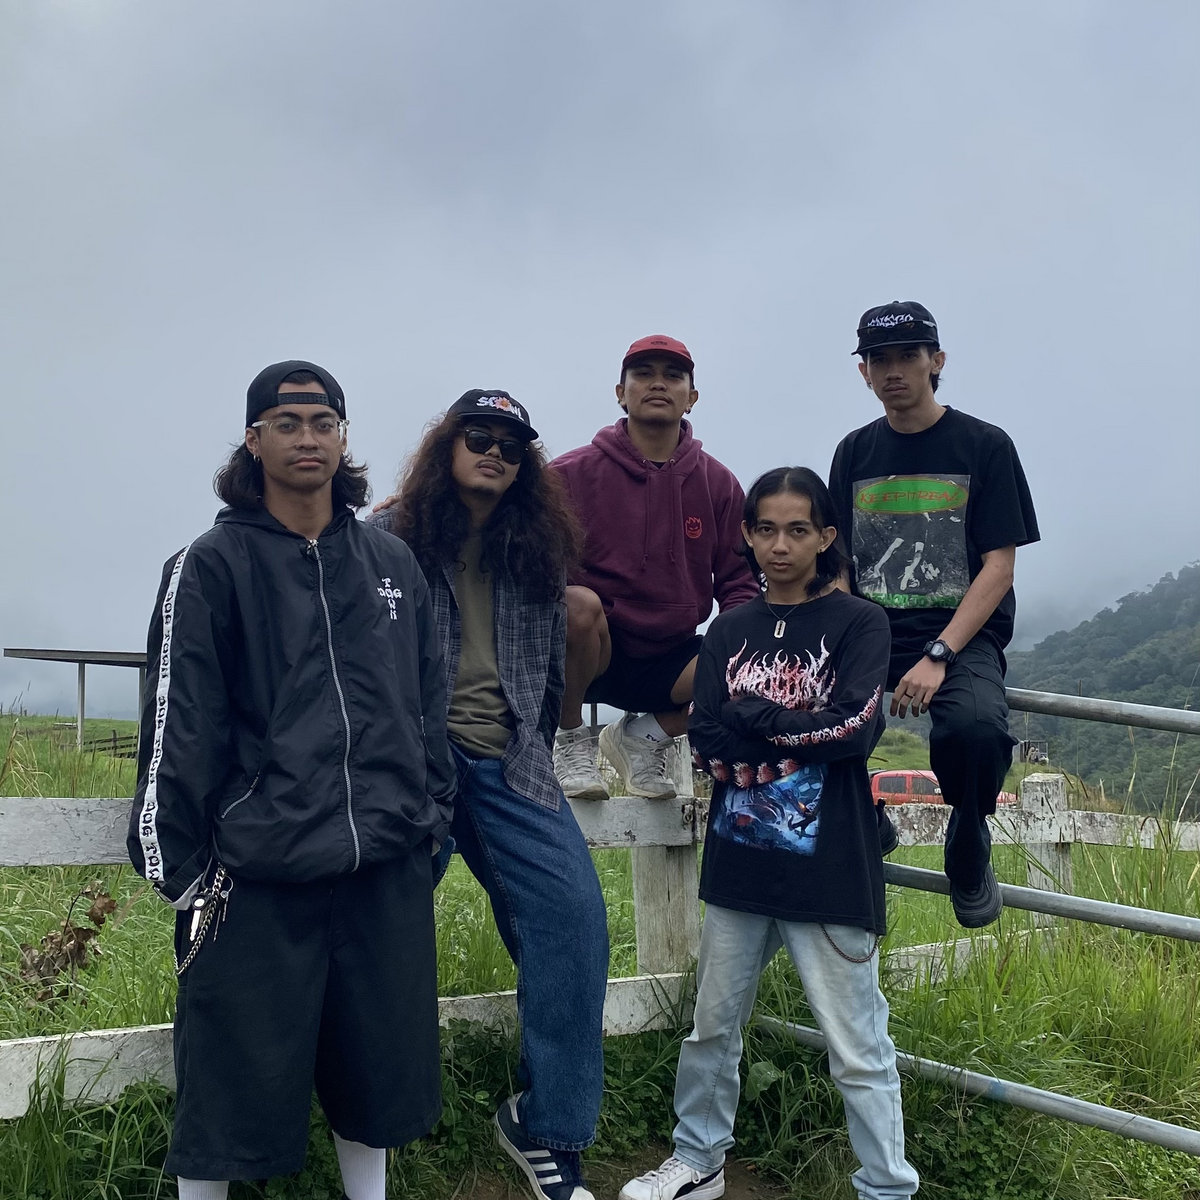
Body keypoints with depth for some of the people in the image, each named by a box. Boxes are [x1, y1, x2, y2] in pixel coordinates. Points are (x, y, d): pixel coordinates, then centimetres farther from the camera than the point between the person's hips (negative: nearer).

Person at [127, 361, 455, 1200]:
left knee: (380, 1069, 16)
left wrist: (434, 817, 13)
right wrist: (177, 864, -7)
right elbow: (178, 723, -6)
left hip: (389, 873, 4)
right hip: (257, 878, -4)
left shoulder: (393, 564, 10)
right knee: (236, 1078, 6)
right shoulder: (213, 565, -3)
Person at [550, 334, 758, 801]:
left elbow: (737, 582, 8)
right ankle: (570, 738, -7)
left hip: (670, 661, 3)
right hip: (590, 654, -2)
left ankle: (644, 735, 3)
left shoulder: (719, 484, 8)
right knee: (578, 603, -35)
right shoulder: (573, 472, -1)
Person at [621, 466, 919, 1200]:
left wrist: (751, 717, -9)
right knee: (713, 1028, 17)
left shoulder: (858, 623, -2)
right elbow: (706, 740, -3)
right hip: (740, 861, 5)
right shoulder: (730, 631, 8)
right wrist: (805, 731, -13)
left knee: (858, 1048, 2)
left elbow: (855, 728, -16)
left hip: (829, 866, -4)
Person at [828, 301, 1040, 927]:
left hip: (962, 637, -3)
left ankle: (968, 850, -1)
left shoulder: (984, 445, 3)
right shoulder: (855, 452, 14)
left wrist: (938, 656, -17)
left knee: (974, 726, -37)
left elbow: (997, 568, -4)